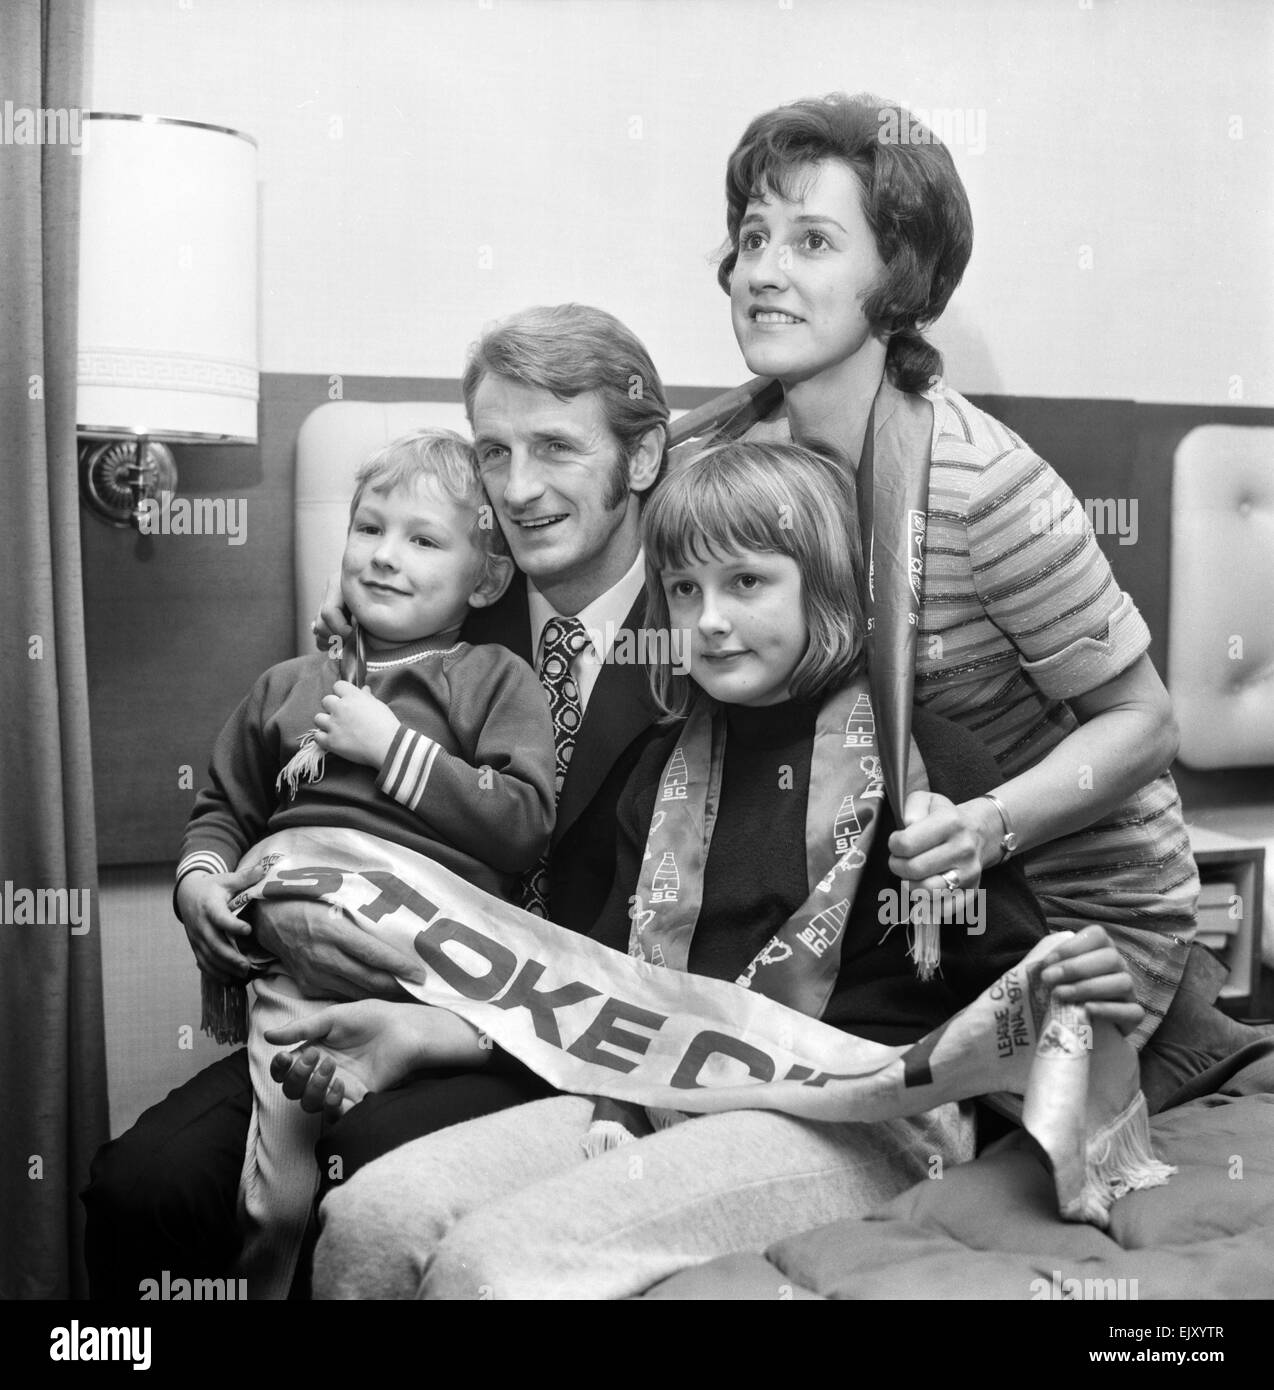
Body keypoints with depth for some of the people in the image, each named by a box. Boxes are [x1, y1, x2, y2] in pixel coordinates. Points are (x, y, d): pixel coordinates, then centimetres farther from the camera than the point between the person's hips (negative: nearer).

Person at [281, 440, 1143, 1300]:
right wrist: (427, 1028, 4)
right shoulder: (672, 769, 17)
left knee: (491, 1259, -27)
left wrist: (1072, 1001, -24)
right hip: (668, 1093, 6)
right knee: (369, 1217, -16)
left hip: (857, 1122, -5)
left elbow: (1005, 983, 0)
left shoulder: (924, 759, -2)